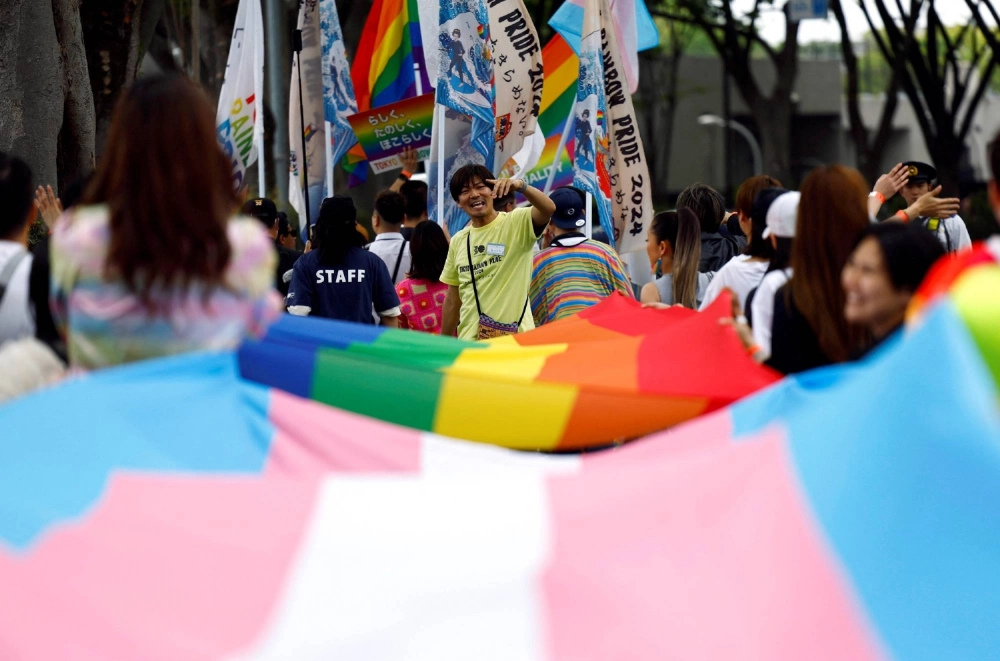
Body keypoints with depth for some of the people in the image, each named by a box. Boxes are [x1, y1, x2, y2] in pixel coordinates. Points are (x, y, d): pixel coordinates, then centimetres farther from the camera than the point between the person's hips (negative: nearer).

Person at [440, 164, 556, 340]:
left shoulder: (516, 224, -3)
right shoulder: (458, 241, 12)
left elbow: (548, 208, -23)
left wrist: (520, 186, -39)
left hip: (514, 339, -5)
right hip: (469, 342, 5)